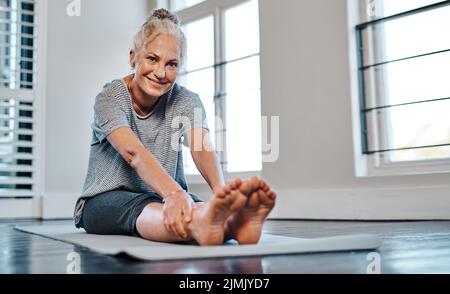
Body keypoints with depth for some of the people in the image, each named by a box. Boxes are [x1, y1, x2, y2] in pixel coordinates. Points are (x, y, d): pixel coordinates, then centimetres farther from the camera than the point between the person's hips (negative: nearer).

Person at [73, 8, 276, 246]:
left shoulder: (186, 101, -5)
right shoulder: (109, 99, -14)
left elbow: (202, 148, -25)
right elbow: (134, 153, -34)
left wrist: (220, 190, -48)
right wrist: (174, 193, -53)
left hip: (163, 197, 3)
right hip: (105, 200, -2)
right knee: (142, 207, -39)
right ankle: (200, 224, -69)